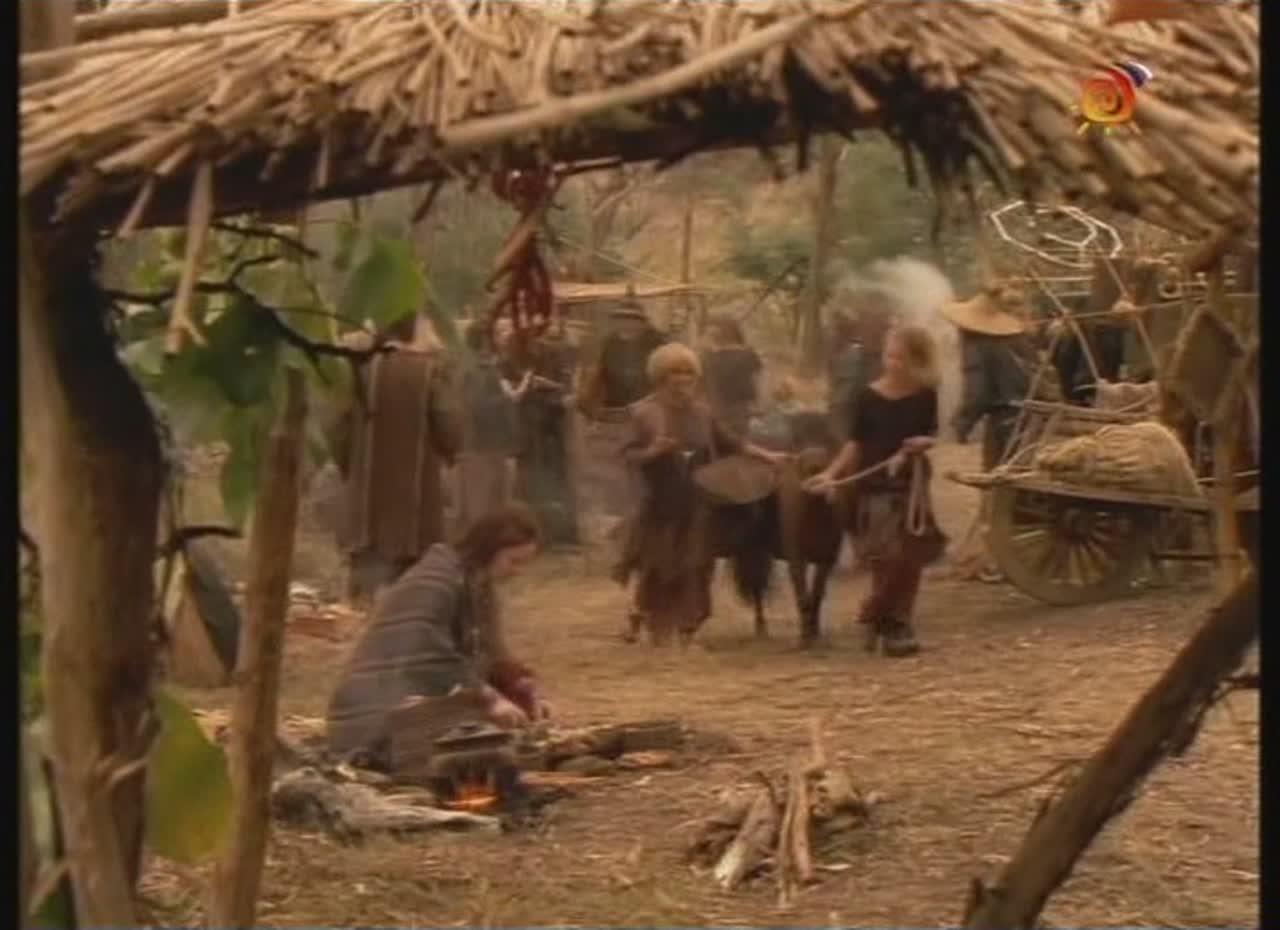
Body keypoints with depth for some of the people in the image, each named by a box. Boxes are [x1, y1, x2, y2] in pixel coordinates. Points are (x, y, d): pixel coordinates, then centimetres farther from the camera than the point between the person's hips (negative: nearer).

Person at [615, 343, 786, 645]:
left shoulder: (701, 410, 6)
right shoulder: (644, 411, -7)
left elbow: (728, 442, 14)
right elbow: (629, 453, -10)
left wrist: (767, 455, 10)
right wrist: (653, 452, -29)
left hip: (696, 504, 4)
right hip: (660, 504, -4)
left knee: (694, 567, 4)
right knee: (656, 566, 3)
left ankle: (687, 629, 13)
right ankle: (640, 617, 23)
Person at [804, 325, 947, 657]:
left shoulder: (925, 396, -1)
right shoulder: (869, 396, -5)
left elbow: (932, 435, 10)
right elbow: (855, 443, -1)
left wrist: (924, 443, -13)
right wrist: (831, 473, -10)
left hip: (911, 485, 2)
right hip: (875, 486, -2)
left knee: (909, 559, 2)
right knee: (886, 561, -5)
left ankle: (897, 625, 13)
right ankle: (890, 627, 10)